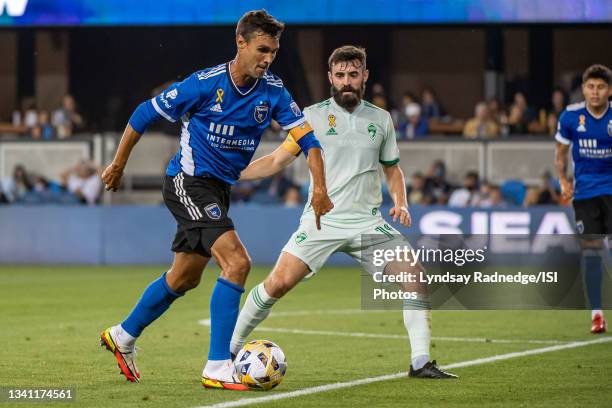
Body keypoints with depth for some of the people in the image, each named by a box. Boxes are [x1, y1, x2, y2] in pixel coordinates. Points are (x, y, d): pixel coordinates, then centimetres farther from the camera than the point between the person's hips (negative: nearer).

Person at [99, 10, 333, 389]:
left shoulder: (273, 92, -4)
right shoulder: (206, 84, -18)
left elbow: (307, 137, -6)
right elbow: (145, 114, -8)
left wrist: (319, 189, -22)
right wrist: (118, 166, 0)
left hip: (219, 188, 7)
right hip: (188, 182, -7)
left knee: (185, 278, 18)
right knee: (237, 262, -22)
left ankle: (123, 336, 40)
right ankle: (218, 367, -19)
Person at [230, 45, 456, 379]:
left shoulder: (381, 120, 9)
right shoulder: (313, 116, 1)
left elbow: (392, 169, 20)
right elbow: (278, 160, 3)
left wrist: (401, 203, 2)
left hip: (368, 222, 3)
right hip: (321, 221, -3)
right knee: (279, 282, -17)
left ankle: (420, 362, -4)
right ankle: (231, 348, 0)